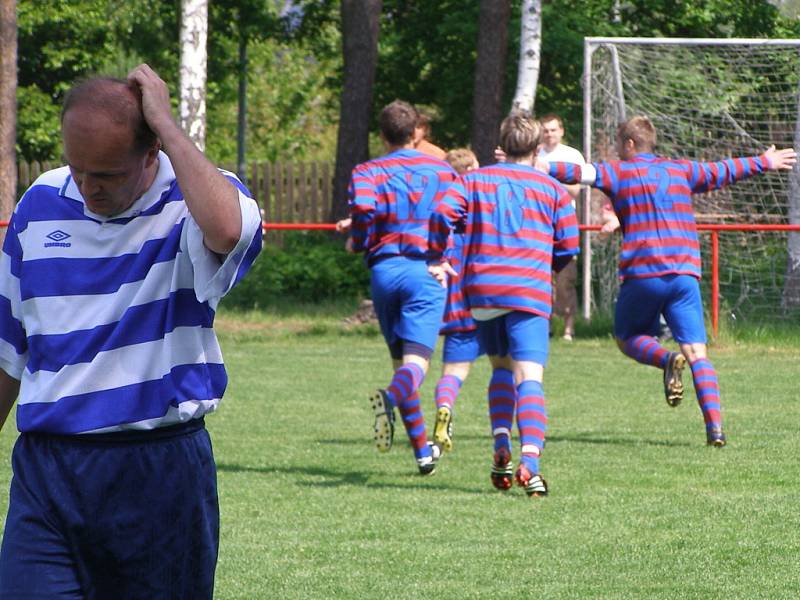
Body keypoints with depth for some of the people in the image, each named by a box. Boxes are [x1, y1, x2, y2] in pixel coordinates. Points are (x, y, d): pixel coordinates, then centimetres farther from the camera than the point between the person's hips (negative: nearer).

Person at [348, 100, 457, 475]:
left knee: (400, 360, 15)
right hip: (425, 269, -2)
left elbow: (362, 209, -14)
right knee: (416, 361, -12)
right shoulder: (441, 170, 11)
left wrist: (358, 244, 4)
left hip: (384, 269, 2)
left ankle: (423, 451, 19)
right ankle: (390, 399, -47)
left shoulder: (367, 172, 6)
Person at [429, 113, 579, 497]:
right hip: (530, 292, -2)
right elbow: (568, 247, 9)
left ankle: (501, 449, 7)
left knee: (502, 367, 22)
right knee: (529, 378, -10)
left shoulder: (473, 180, 12)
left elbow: (443, 213, -5)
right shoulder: (552, 189, 11)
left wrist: (435, 260, 7)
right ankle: (529, 460, -29)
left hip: (481, 290, 2)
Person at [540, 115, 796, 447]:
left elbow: (580, 173, -8)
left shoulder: (619, 172, 6)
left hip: (642, 273, -3)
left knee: (627, 338, 18)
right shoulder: (680, 170, 17)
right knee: (697, 353, 1)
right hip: (685, 272, 3)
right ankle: (715, 427, -15)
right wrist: (763, 162, 45)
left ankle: (667, 360, -14)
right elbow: (724, 171, 30)